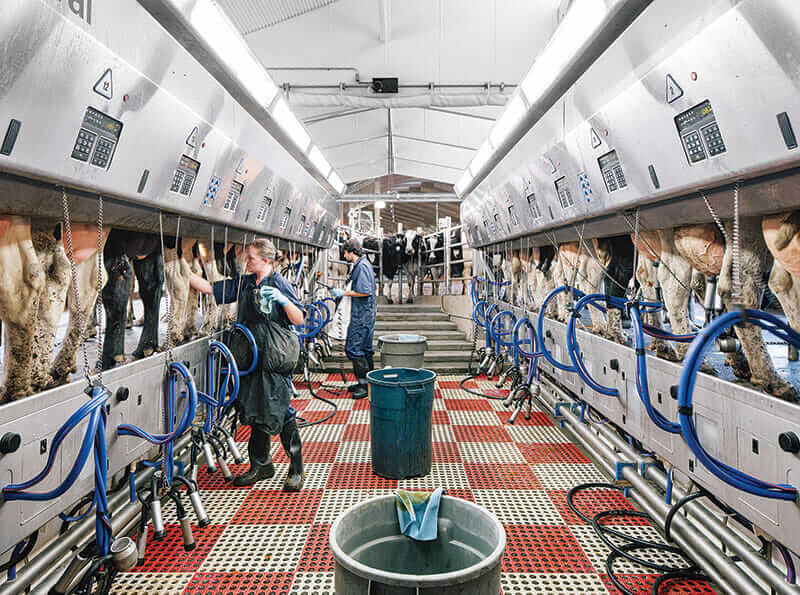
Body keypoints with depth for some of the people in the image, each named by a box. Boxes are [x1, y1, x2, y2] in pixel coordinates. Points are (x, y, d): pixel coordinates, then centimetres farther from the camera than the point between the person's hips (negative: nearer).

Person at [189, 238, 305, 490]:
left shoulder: (279, 283, -6)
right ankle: (262, 464, 27)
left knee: (281, 410, -6)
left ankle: (296, 469, 7)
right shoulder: (243, 283, 11)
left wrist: (282, 299, -23)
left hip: (276, 358, -6)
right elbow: (209, 288, 13)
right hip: (252, 356, 6)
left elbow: (299, 319, -10)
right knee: (255, 409, 11)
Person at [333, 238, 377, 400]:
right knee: (365, 349, 15)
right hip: (366, 314, 11)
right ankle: (369, 382, 23)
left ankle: (365, 385, -4)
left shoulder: (361, 266, -15)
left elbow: (364, 292, -23)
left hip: (362, 315, -11)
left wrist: (344, 293, -14)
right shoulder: (364, 264, 17)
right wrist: (343, 292, 19)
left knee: (354, 349, -9)